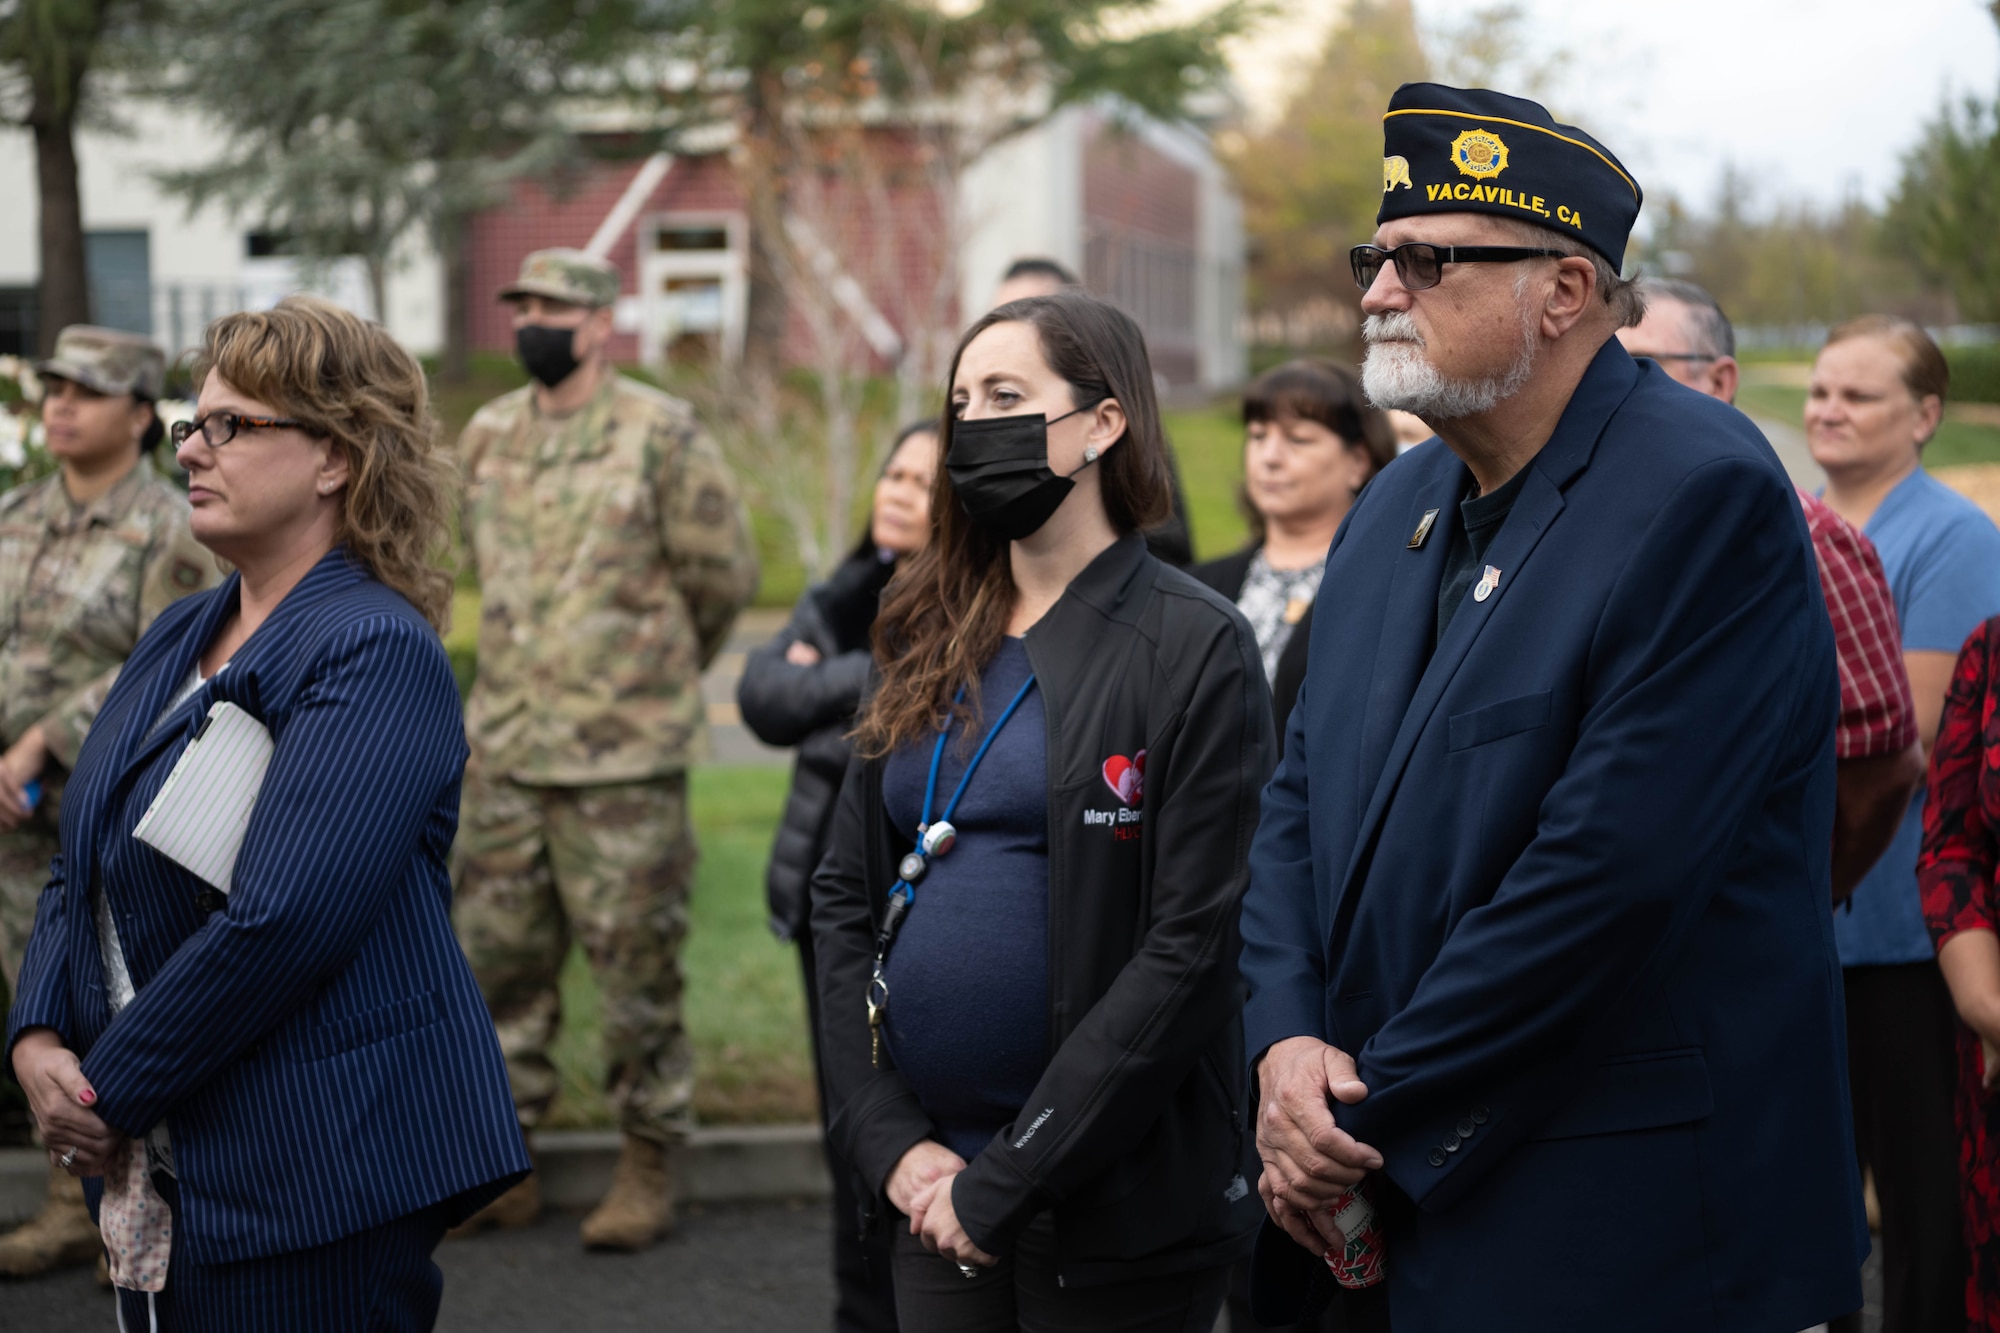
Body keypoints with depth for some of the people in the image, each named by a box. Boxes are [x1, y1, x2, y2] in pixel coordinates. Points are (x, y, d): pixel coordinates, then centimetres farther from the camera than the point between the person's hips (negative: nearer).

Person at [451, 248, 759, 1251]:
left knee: (636, 970, 0)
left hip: (626, 759, -6)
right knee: (497, 962, 10)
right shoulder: (486, 438, 10)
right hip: (502, 750, 6)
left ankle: (649, 1168, 12)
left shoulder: (662, 435, -8)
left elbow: (725, 575, -2)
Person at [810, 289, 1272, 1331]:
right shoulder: (934, 645, 10)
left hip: (1115, 1211, -5)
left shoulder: (1194, 648, -8)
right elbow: (846, 896, 9)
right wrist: (889, 1140, -4)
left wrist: (1004, 1185, -15)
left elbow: (1189, 951, -14)